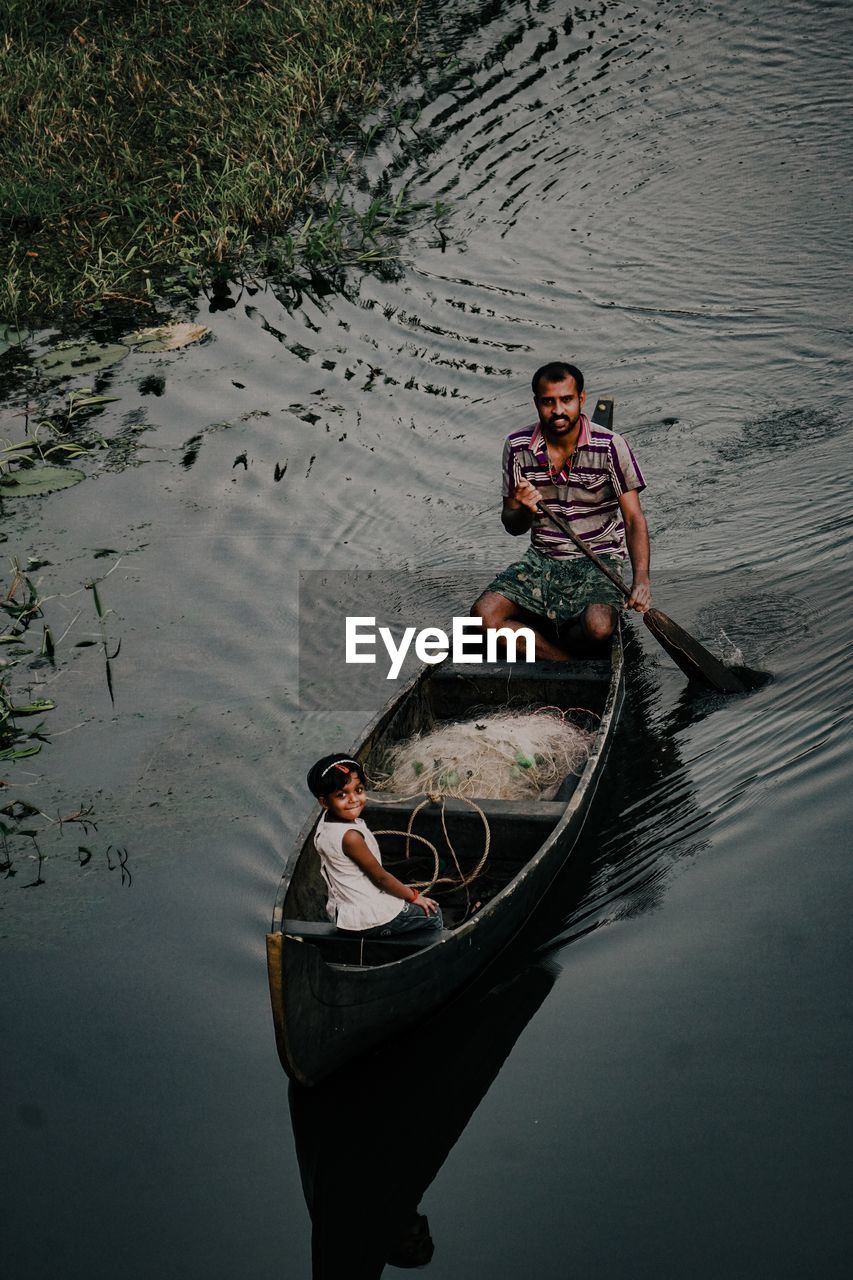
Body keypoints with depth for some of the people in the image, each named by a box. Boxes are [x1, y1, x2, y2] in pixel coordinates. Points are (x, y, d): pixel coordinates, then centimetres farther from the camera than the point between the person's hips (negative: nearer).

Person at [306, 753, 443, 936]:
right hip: (367, 919, -9)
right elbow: (379, 876, -18)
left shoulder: (326, 823, -1)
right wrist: (414, 896, -2)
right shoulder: (350, 836, -29)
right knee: (433, 914, 8)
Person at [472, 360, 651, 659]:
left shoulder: (610, 447, -11)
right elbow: (512, 527, 5)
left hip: (597, 561, -3)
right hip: (541, 559, 3)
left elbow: (634, 519, -14)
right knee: (484, 614, -22)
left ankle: (537, 645, 0)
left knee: (598, 626, -33)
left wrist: (641, 579, -31)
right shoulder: (518, 447, -2)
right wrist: (523, 510, -22)